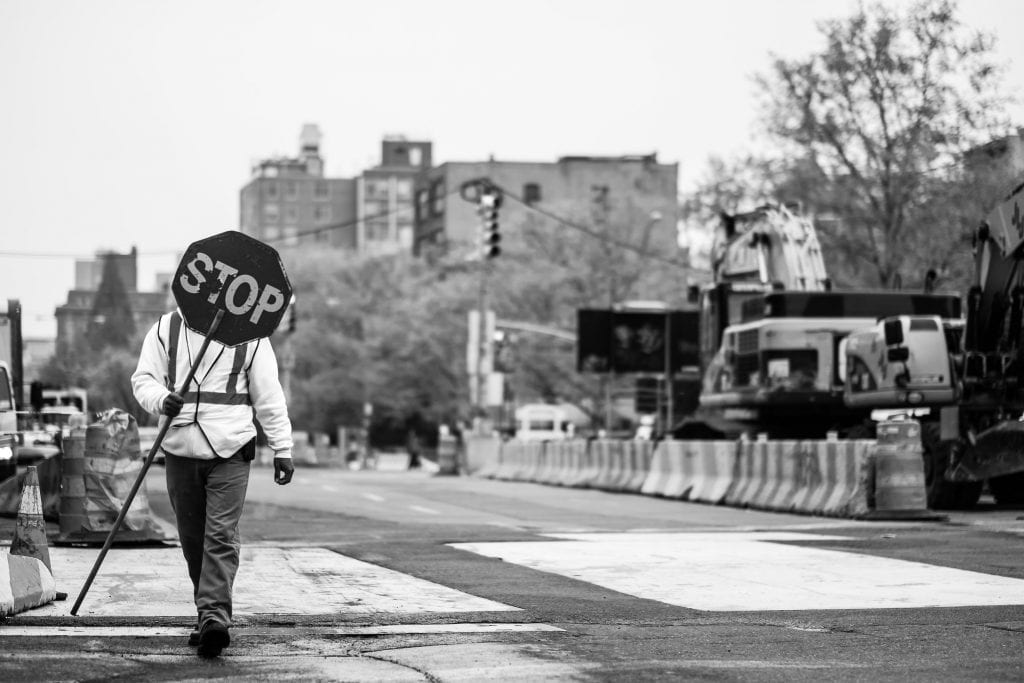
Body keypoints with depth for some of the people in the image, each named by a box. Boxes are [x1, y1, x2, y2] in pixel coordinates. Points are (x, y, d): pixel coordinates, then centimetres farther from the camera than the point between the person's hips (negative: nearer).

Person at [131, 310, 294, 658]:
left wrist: (282, 449, 4)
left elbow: (268, 395, 7)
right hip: (180, 450, 3)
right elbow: (143, 378, 6)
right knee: (192, 538, 7)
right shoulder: (165, 330, 8)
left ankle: (214, 616, -21)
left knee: (221, 536, -14)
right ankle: (211, 615, 18)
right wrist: (161, 399, -18)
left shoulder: (249, 335, 4)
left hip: (230, 451, -3)